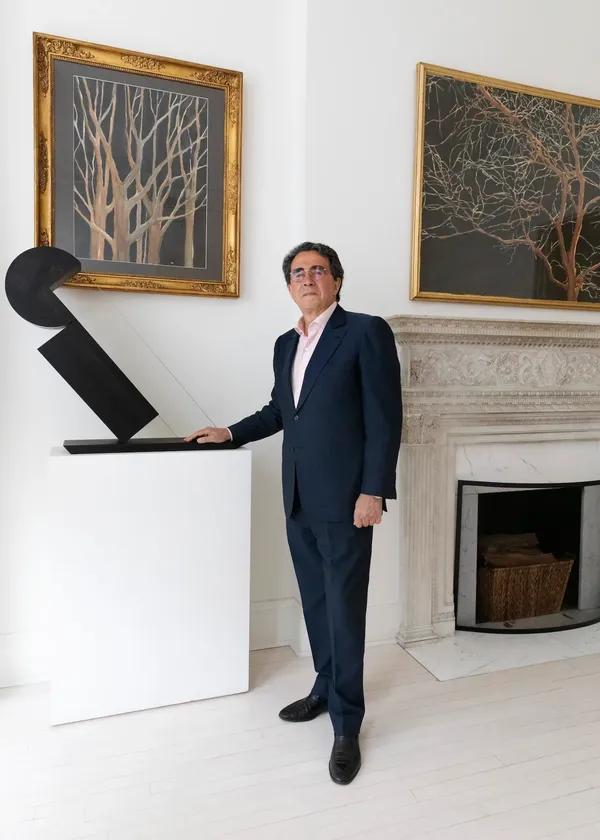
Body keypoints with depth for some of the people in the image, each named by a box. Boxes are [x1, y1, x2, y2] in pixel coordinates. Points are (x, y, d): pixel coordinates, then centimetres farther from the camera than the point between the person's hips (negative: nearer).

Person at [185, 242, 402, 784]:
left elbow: (385, 418, -12)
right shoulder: (286, 345, 14)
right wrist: (230, 433, 20)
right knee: (315, 603, 18)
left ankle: (347, 725, 17)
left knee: (345, 609, 2)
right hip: (299, 497, 7)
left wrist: (373, 491, -17)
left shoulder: (367, 332, -8)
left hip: (344, 497, -7)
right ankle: (327, 688, 37)